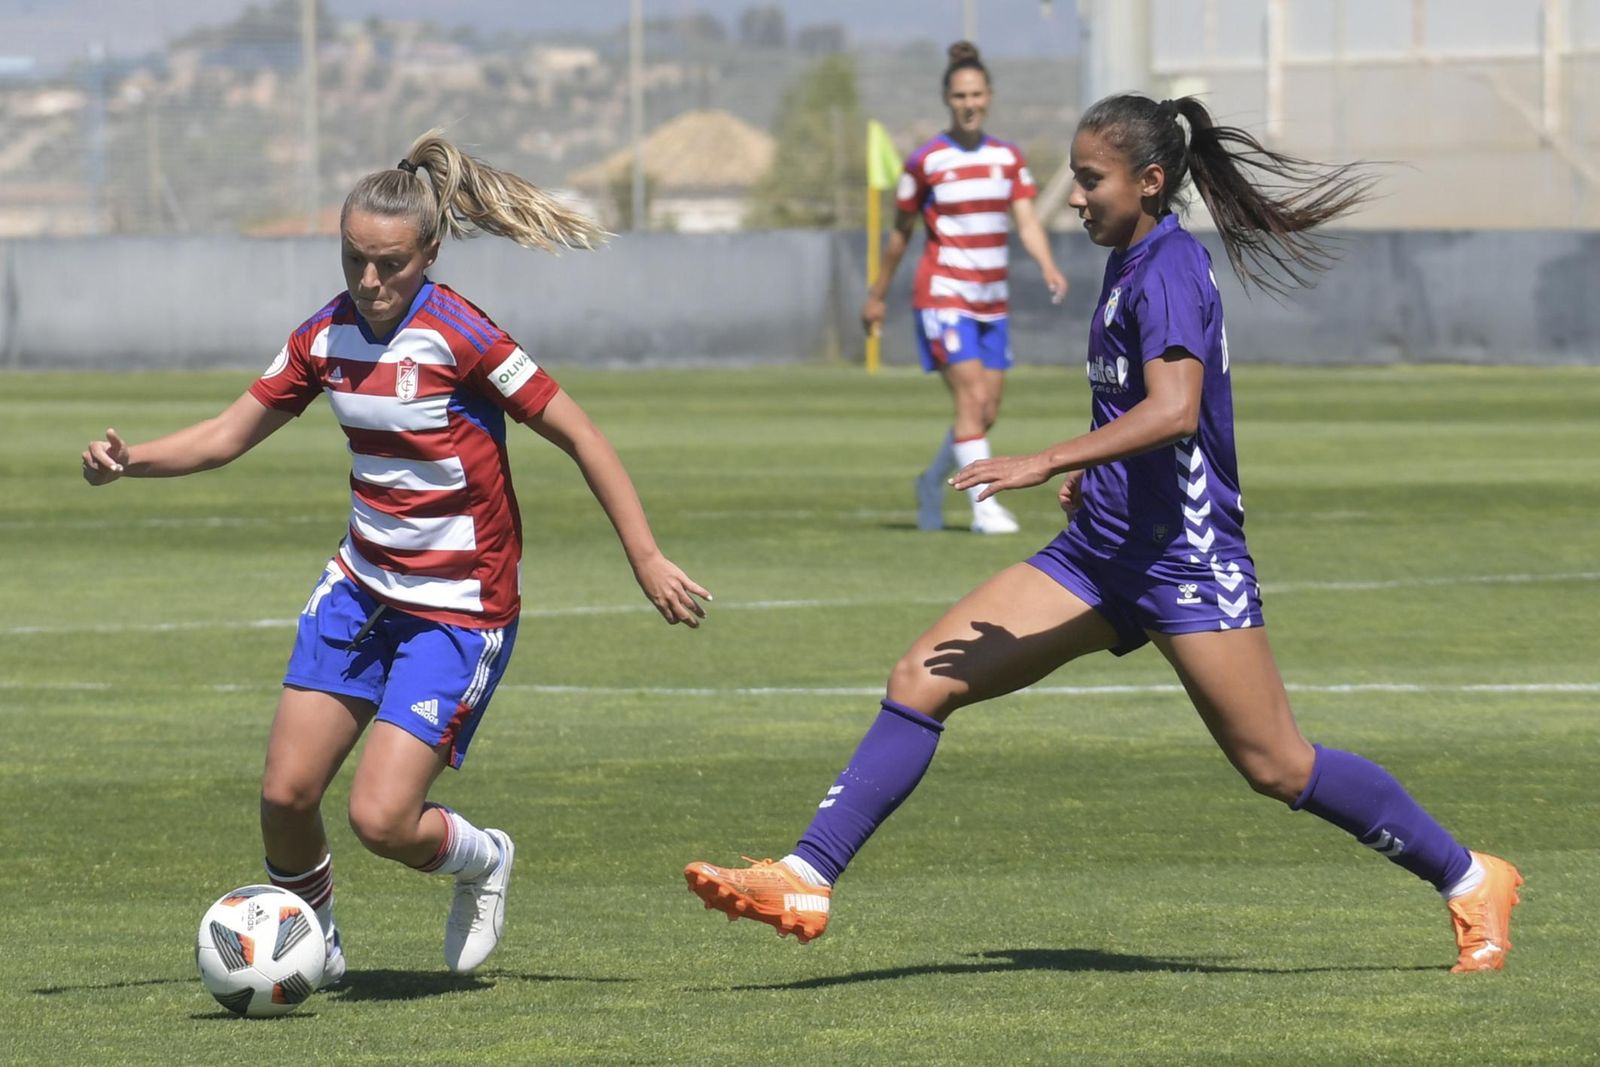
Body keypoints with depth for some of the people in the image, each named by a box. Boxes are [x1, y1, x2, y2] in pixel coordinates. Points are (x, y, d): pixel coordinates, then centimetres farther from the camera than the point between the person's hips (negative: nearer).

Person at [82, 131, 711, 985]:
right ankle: (310, 940, 27)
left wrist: (647, 561, -13)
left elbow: (581, 439, -13)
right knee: (285, 793, -1)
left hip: (460, 609, -6)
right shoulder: (327, 336, 0)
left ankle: (483, 860, 20)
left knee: (380, 818, -14)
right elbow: (229, 435, 7)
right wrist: (129, 460, -11)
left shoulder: (460, 338, -19)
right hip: (363, 587, 6)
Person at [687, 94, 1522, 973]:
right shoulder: (1133, 264, 12)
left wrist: (1048, 462, -35)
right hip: (1101, 552, 9)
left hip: (1185, 557, -9)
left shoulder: (1168, 270, -16)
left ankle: (1469, 880, 15)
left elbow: (1175, 410, -31)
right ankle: (806, 881, -5)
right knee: (922, 681, -3)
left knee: (1277, 768, -3)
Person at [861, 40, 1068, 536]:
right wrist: (877, 295, 10)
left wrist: (1049, 267, -20)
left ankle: (932, 482, 31)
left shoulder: (1009, 158, 7)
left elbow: (1027, 221, -2)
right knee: (971, 397, -18)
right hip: (943, 293, -5)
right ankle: (984, 505, -20)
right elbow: (900, 232, 5)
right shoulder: (925, 162, -4)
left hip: (991, 299, 5)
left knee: (987, 412, 7)